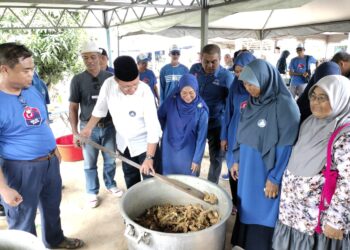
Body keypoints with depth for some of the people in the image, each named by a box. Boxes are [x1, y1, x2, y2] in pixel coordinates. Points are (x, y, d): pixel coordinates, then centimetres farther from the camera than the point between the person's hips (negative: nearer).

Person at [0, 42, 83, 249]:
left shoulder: (32, 90, 1)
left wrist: (54, 148, 18)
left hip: (50, 161, 8)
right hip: (21, 169, -7)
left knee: (52, 207, 26)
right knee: (23, 220, 13)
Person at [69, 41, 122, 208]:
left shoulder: (110, 77, -1)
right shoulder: (77, 80, -4)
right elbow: (73, 108, -1)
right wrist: (75, 132, -5)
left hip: (109, 126, 1)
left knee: (110, 160, 15)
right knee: (90, 163, 11)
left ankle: (110, 185, 37)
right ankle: (92, 192, 29)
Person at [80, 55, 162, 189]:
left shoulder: (145, 91, -28)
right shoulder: (108, 84, -18)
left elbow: (153, 127, -27)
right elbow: (100, 109, 1)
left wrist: (149, 157, -28)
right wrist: (88, 129, 6)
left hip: (145, 143, -4)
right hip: (123, 143, 4)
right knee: (130, 180, 21)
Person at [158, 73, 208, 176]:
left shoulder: (201, 109, -17)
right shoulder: (171, 100, -13)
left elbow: (201, 136, -14)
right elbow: (160, 116, 6)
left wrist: (197, 159, -12)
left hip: (188, 154, -2)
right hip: (169, 150, 2)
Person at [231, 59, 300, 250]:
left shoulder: (285, 106, -19)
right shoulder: (252, 102, 3)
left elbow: (286, 146, -18)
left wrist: (274, 178, -16)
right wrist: (237, 160, 12)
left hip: (267, 171, -7)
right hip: (248, 168, 7)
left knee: (263, 213, 9)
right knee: (246, 208, 19)